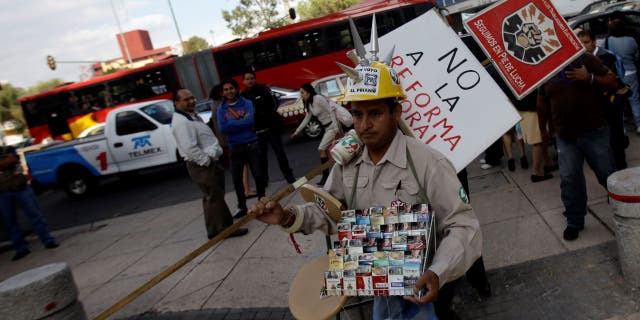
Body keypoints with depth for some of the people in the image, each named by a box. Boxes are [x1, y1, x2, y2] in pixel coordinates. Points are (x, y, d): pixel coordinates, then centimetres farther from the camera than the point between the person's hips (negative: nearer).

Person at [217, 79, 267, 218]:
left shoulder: (247, 103, -1)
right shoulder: (221, 109, 3)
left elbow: (250, 121, -17)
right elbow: (223, 128, -11)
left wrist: (232, 123, -10)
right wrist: (241, 120, -12)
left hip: (251, 145, -2)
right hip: (235, 148, 2)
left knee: (258, 175, 2)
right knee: (236, 179, 7)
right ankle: (242, 207, 23)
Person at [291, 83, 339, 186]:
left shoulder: (318, 99, -15)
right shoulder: (309, 104, 11)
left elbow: (331, 112, -19)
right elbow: (306, 119, 20)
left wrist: (336, 129, -24)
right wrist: (296, 132, 22)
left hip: (333, 127, -9)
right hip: (327, 128, 9)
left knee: (322, 149, -10)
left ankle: (325, 175, -3)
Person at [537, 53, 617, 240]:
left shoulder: (585, 59, -2)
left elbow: (612, 82, -2)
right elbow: (542, 102, 16)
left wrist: (589, 77, -18)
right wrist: (543, 129, 20)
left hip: (594, 132, -2)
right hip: (565, 137, 2)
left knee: (607, 174, 6)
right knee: (569, 180, 2)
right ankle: (574, 222, 16)